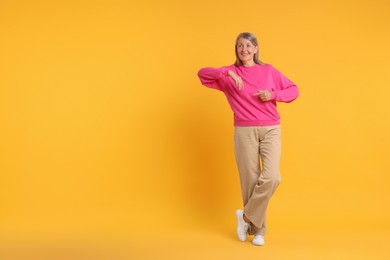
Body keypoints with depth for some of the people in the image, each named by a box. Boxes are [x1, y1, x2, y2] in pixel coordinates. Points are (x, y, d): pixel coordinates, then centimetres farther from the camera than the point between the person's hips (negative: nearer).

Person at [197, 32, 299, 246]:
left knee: (271, 177, -15)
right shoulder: (230, 73, 5)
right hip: (245, 132, -1)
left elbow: (293, 90, 11)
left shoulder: (269, 70, 10)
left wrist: (273, 94, -7)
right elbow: (202, 73, -8)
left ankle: (247, 216, 5)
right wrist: (228, 72, -21)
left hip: (270, 130, 1)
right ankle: (257, 229, 17)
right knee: (251, 180, 1)